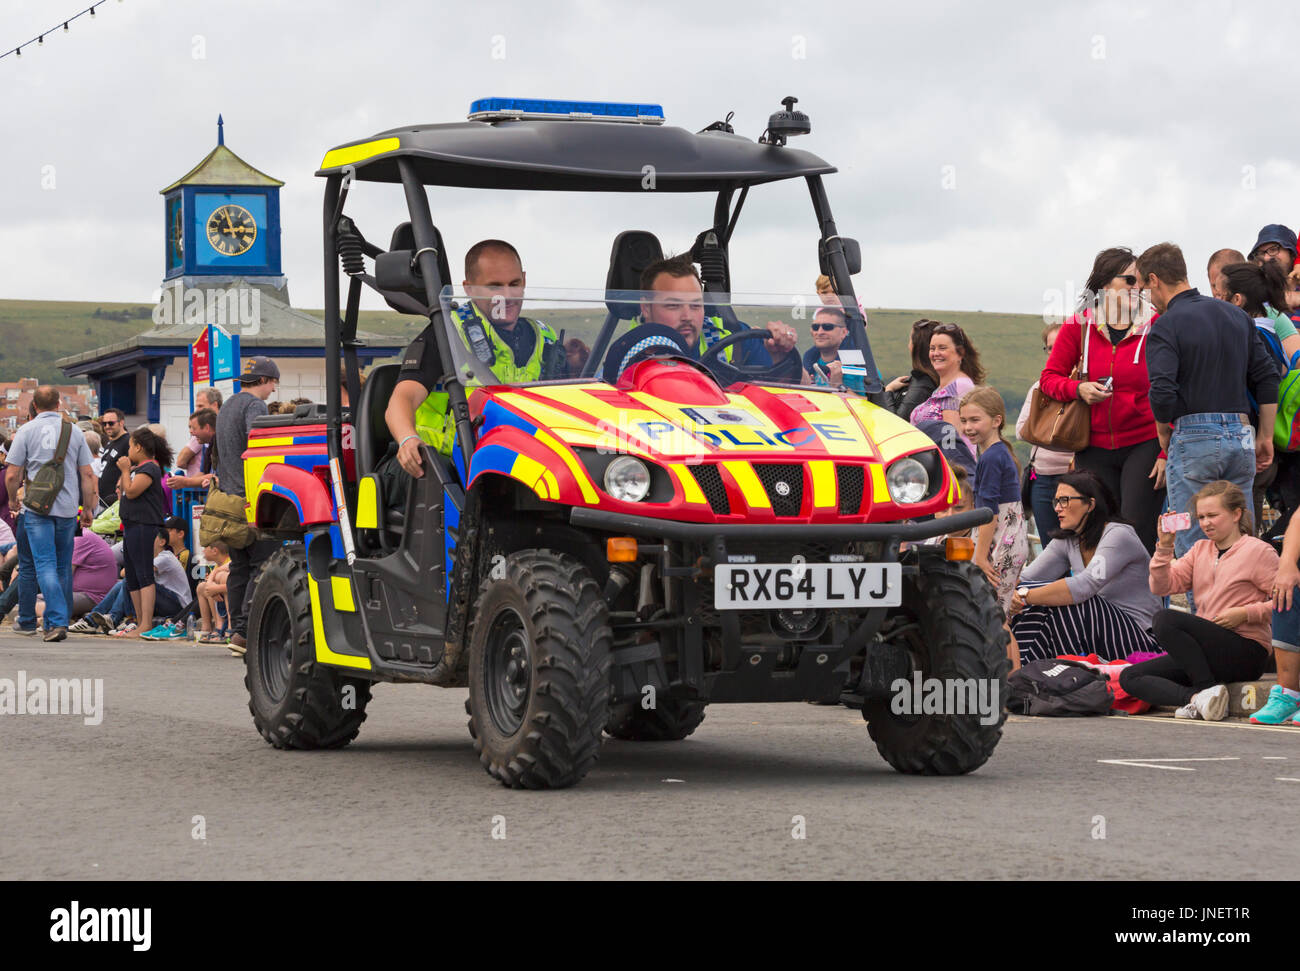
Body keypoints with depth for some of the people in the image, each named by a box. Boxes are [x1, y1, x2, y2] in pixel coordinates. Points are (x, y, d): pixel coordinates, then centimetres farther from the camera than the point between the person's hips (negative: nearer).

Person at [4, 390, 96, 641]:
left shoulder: (27, 431, -2)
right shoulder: (74, 431, 5)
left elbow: (12, 474, -3)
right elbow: (87, 474, 6)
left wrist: (13, 499, 15)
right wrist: (88, 508, 15)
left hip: (37, 507, -3)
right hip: (67, 508, 3)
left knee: (44, 565, -5)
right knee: (63, 567, 11)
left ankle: (57, 621, -16)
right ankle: (59, 621, 16)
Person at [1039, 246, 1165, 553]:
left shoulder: (1154, 326, -3)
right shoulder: (1080, 326, 3)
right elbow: (1049, 378, 9)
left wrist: (1167, 453, -9)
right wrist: (1079, 389, -13)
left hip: (1144, 445, -2)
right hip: (1095, 448, 2)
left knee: (1138, 534, -10)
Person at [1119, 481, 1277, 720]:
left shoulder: (1258, 551, -2)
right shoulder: (1200, 550, 17)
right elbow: (1162, 587, 7)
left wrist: (1244, 613, -17)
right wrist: (1164, 547, -5)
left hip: (1247, 652, -8)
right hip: (1209, 651, 8)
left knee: (1165, 619, -28)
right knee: (1129, 678, -6)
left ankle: (1209, 689, -25)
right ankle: (1196, 698, -27)